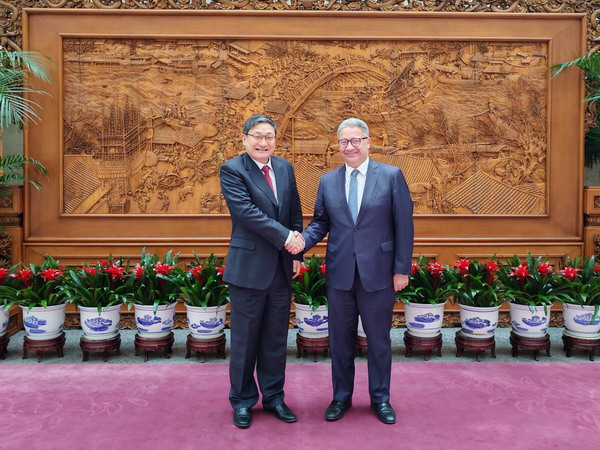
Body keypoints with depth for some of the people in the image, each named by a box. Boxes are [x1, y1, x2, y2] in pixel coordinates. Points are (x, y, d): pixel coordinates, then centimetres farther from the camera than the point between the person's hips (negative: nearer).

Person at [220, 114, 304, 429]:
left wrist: (296, 253, 6)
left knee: (276, 338, 14)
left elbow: (295, 212, 12)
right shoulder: (232, 170, -7)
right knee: (245, 338, 7)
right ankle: (242, 400, 25)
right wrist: (285, 236, -19)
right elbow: (246, 211, -18)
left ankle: (273, 397, 29)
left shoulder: (285, 168, 10)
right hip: (249, 266, -5)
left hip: (282, 267, 5)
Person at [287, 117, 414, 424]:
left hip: (378, 273, -2)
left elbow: (403, 225, -5)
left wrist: (402, 270, -7)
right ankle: (341, 397, 32)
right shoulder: (328, 181, 6)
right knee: (340, 339, 13)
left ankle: (380, 398, 31)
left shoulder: (391, 176, -4)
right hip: (340, 273, 3)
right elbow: (320, 222, 9)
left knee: (379, 339, 12)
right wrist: (303, 240, -12)